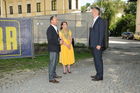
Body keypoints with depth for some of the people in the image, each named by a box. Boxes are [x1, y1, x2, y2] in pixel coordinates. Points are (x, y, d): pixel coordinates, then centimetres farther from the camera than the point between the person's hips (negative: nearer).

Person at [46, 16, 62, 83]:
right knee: (52, 62, -7)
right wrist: (59, 42, -17)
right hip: (52, 49, -10)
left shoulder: (55, 28, 15)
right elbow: (50, 40, -22)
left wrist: (59, 40, 5)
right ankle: (51, 78, -2)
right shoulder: (50, 29, -15)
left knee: (55, 62, 16)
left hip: (56, 48, 10)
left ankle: (54, 74, 29)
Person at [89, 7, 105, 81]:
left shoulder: (100, 21, -10)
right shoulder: (94, 21, 18)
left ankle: (100, 76, 6)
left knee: (98, 60, -3)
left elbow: (101, 33, -15)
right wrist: (91, 44, 15)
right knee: (96, 60, 14)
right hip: (93, 44, 9)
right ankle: (98, 74, 24)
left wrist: (99, 44, -19)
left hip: (97, 45, -9)